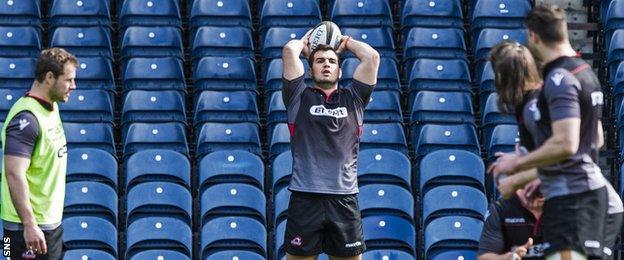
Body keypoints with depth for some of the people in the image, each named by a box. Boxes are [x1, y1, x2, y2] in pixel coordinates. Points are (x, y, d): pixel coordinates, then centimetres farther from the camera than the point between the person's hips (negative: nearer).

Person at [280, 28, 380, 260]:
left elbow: (372, 56, 7)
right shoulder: (300, 98, 9)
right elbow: (289, 50, 1)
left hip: (345, 199, 2)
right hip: (305, 198, -2)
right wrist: (305, 43, 22)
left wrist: (347, 43, 24)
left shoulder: (353, 99, 15)